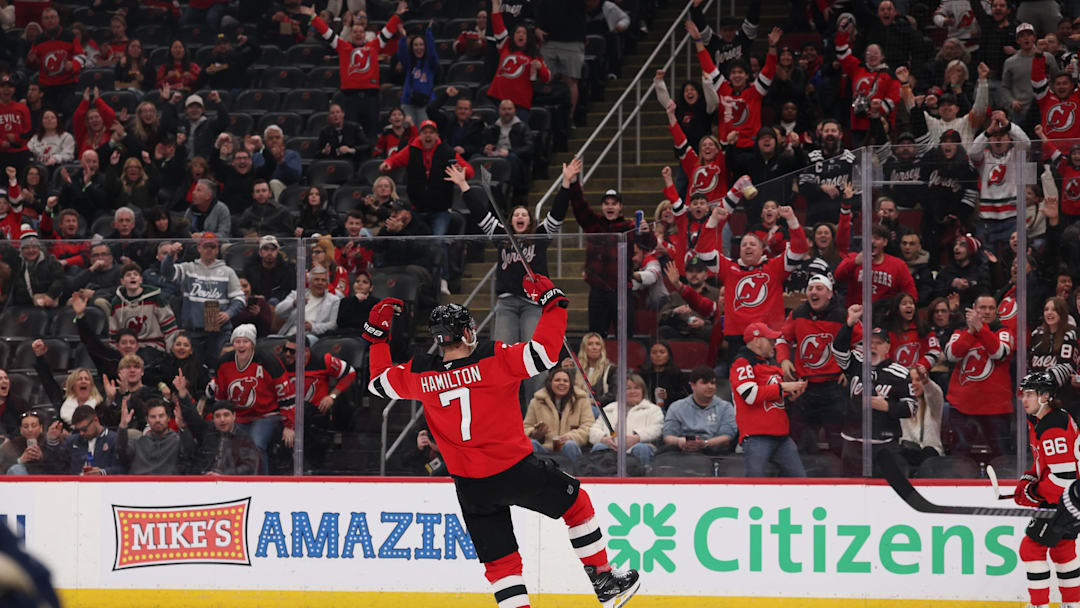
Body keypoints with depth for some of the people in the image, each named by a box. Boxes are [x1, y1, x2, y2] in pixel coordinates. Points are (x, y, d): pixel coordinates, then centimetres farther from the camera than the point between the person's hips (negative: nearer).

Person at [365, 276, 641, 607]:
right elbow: (546, 351, -22)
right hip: (517, 472, -3)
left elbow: (378, 383, 14)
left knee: (499, 561, 11)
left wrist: (377, 334, 24)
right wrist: (552, 303, -9)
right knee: (576, 502, 21)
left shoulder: (419, 375, -4)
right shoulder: (493, 360, -16)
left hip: (471, 489, 3)